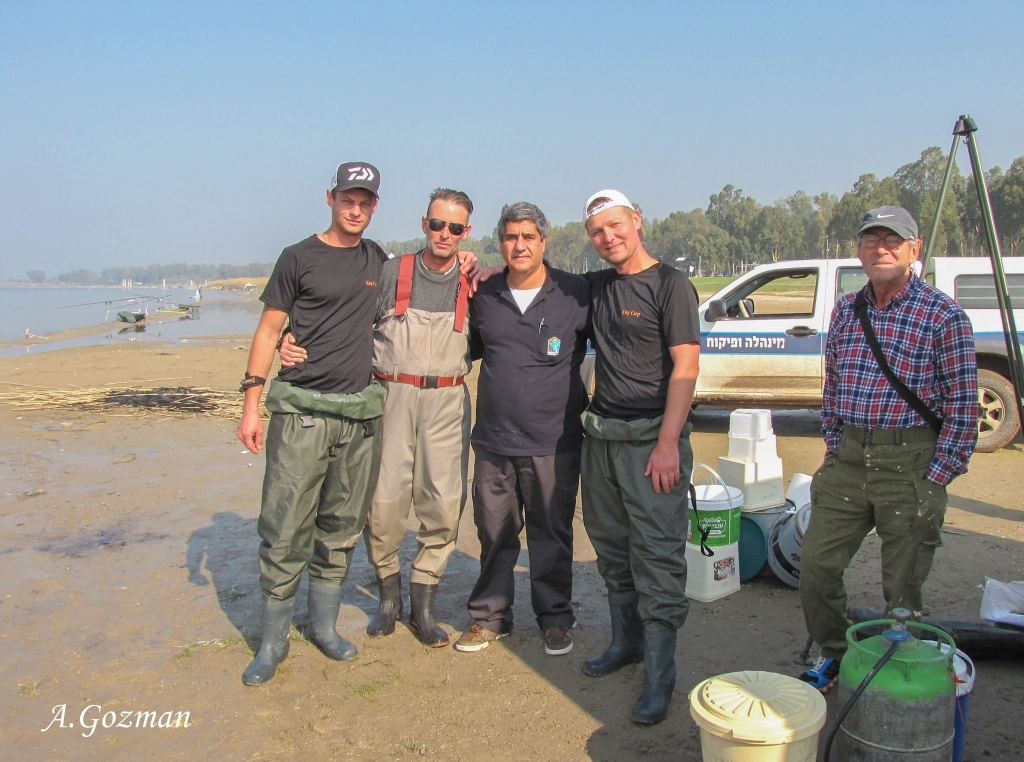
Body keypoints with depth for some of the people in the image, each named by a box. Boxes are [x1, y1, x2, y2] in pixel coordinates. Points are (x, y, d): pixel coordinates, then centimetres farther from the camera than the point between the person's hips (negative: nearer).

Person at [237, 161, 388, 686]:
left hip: (361, 410, 4)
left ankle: (324, 624, 25)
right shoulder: (299, 258, 2)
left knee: (342, 525, 10)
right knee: (285, 529, -4)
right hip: (302, 408, -4)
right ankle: (273, 641, 10)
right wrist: (251, 404, -5)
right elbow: (268, 329, 2)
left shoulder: (379, 261, 14)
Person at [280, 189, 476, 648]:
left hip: (446, 401, 1)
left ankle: (422, 604, 15)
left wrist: (477, 285, 3)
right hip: (392, 395, -1)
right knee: (383, 500, -2)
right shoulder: (390, 274, 4)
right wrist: (294, 344, -9)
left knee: (444, 504, -1)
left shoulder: (474, 285, 8)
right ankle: (388, 592, 23)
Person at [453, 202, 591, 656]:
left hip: (553, 443, -3)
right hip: (493, 440, 3)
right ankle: (489, 616, 28)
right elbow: (470, 349, 23)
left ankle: (555, 618, 27)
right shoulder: (484, 296, 6)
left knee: (552, 536, 9)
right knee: (494, 533, 12)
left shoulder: (575, 294, -4)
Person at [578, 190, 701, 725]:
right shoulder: (596, 286, 12)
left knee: (657, 555, -5)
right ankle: (625, 641, 31)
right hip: (601, 436, 7)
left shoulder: (671, 285, -7)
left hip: (651, 439, -7)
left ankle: (659, 673, 3)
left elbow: (686, 366, -13)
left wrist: (668, 443, -20)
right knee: (611, 546, 15)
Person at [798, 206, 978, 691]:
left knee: (903, 585, 5)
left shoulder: (943, 316, -7)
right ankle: (832, 655, 29)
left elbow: (962, 407, -6)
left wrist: (936, 478, -10)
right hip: (849, 457, 5)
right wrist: (833, 451, 11)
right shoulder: (845, 310, 9)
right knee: (816, 564, 7)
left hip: (909, 463, -5)